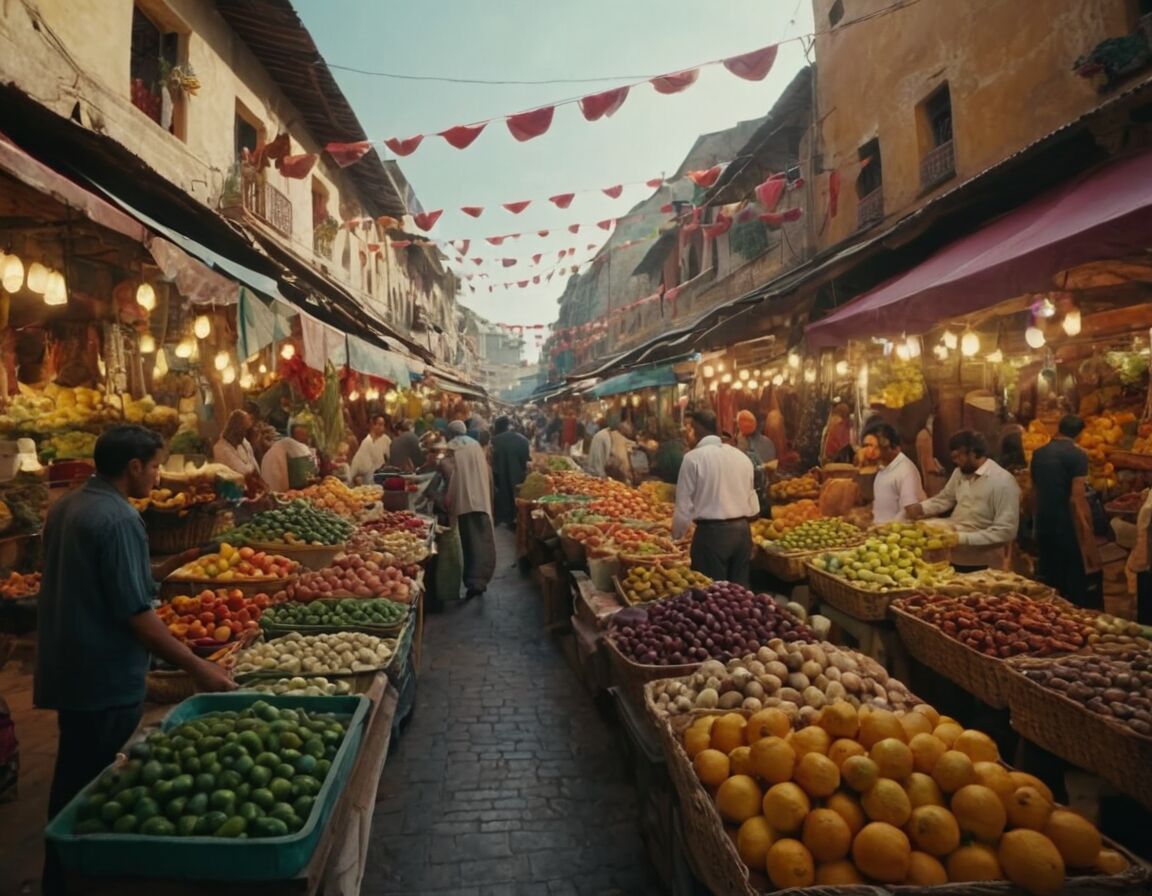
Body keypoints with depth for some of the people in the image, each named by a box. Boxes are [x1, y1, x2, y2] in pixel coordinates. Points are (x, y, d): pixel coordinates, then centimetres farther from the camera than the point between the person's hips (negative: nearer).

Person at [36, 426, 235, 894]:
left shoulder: (67, 506, 6)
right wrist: (198, 667, -19)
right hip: (106, 678, -10)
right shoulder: (119, 518, -23)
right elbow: (136, 614, -24)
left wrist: (159, 570, 18)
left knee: (73, 783, 23)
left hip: (68, 668, 10)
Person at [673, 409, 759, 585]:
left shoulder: (693, 457, -9)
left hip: (712, 532, -5)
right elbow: (754, 508, 9)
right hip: (742, 530, 6)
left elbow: (684, 506, -8)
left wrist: (676, 536, 5)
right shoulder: (741, 455, 7)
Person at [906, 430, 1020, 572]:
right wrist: (921, 507, -3)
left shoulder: (1003, 481, -18)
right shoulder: (960, 472, 4)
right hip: (956, 559, 6)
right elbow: (945, 498, 16)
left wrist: (962, 537, -26)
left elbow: (1006, 531, -21)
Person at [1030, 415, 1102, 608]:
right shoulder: (1077, 455, -11)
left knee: (1049, 580, 14)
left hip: (1043, 525, 6)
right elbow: (1077, 497, -17)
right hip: (1067, 526, -6)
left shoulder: (1038, 453, 8)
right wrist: (1086, 530, -11)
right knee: (1075, 582, 2)